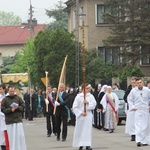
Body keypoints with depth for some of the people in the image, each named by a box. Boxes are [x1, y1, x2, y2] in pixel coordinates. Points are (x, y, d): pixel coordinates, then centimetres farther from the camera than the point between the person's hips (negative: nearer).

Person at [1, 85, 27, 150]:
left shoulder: (18, 98, 6)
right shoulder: (5, 99, 1)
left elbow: (23, 106, 7)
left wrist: (17, 107, -12)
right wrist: (11, 109, -15)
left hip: (18, 120, 1)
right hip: (9, 121, -1)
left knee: (20, 135, -1)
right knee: (11, 137, 0)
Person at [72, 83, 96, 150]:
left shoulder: (91, 96, 4)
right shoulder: (78, 96, -3)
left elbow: (94, 104, -3)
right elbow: (75, 107, -4)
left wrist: (88, 103, -18)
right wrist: (81, 112, -11)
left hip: (88, 115, 1)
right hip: (80, 115, -1)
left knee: (88, 129, -3)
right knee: (80, 130, 3)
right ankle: (80, 145, 12)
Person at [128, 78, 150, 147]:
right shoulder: (133, 91, -2)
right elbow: (129, 99, 10)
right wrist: (132, 107, 1)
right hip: (137, 110, -1)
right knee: (138, 126, -11)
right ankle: (138, 140, -16)